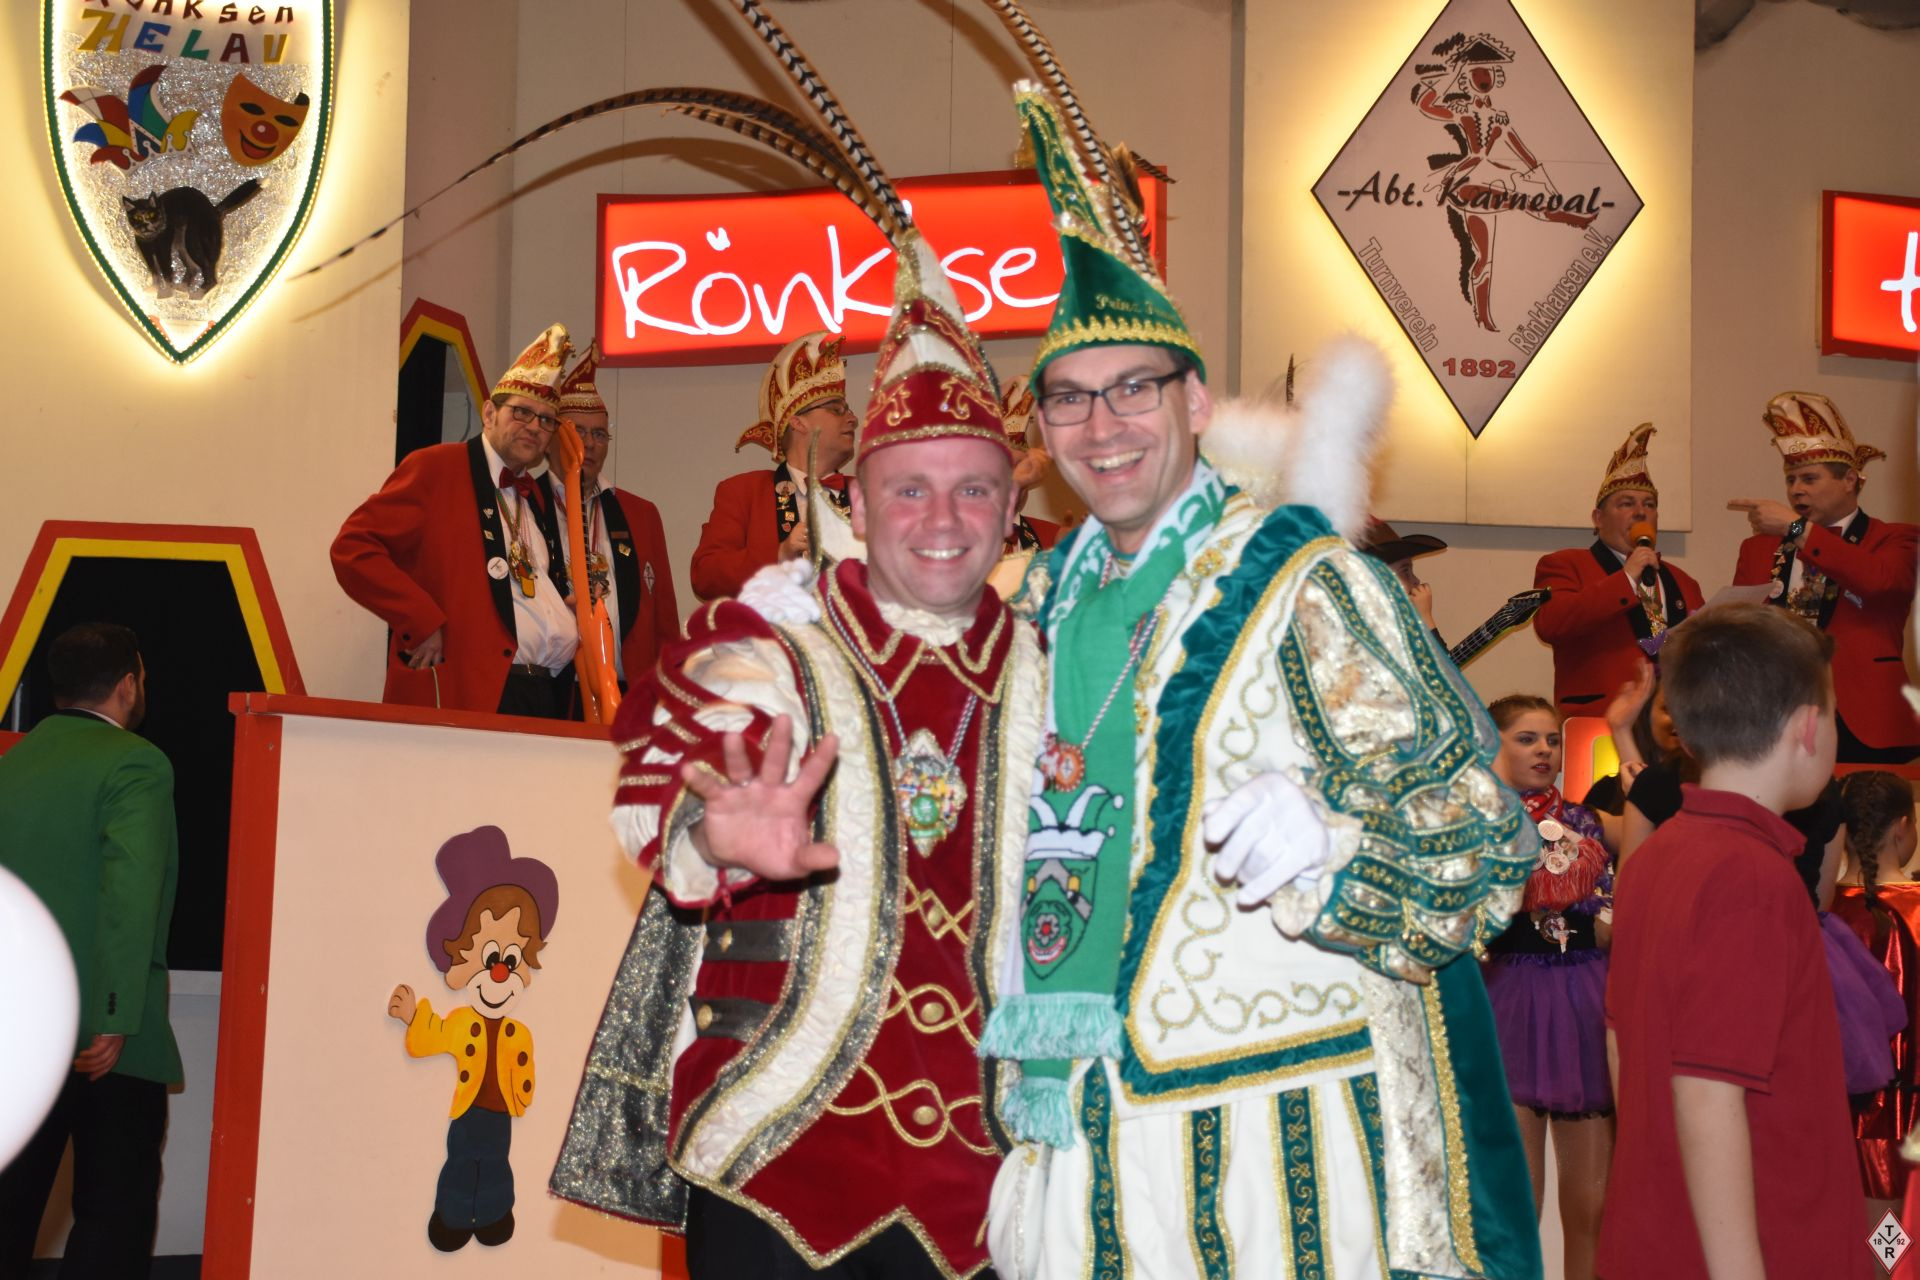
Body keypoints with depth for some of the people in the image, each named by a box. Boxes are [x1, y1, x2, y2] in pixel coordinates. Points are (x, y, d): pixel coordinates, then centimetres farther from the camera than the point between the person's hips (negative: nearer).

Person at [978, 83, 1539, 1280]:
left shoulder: (1302, 584, -9)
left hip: (1278, 1137, -5)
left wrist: (1325, 846, -29)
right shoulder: (1051, 594, 10)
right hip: (1083, 1141, 6)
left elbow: (1486, 845, -12)